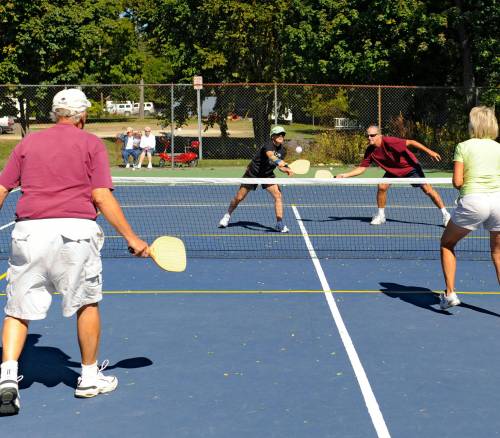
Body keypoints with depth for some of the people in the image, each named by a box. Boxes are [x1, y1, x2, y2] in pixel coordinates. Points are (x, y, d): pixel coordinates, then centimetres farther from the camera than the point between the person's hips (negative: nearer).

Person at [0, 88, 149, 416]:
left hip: (28, 229, 2)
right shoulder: (91, 144, 7)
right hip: (75, 229, -2)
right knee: (87, 303, 15)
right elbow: (101, 196, -4)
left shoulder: (27, 143, 17)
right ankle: (90, 377, 26)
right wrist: (131, 238, -1)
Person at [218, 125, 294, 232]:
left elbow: (280, 165, 3)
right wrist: (283, 164, -68)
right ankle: (227, 216, 31)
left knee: (278, 195, -17)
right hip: (253, 173, -5)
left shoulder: (282, 150, -6)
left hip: (268, 174, 5)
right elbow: (271, 156, -49)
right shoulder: (269, 146, -27)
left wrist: (287, 170, -20)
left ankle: (279, 224, -11)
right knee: (239, 197, 4)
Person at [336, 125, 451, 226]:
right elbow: (362, 168, -6)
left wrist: (429, 152, -34)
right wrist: (345, 175, -16)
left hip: (410, 167, -5)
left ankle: (445, 214, 4)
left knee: (427, 189, -8)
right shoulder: (370, 151, -14)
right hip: (393, 170, 5)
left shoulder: (389, 141, -32)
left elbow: (411, 142, -30)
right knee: (382, 187, -14)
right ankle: (380, 215, 5)